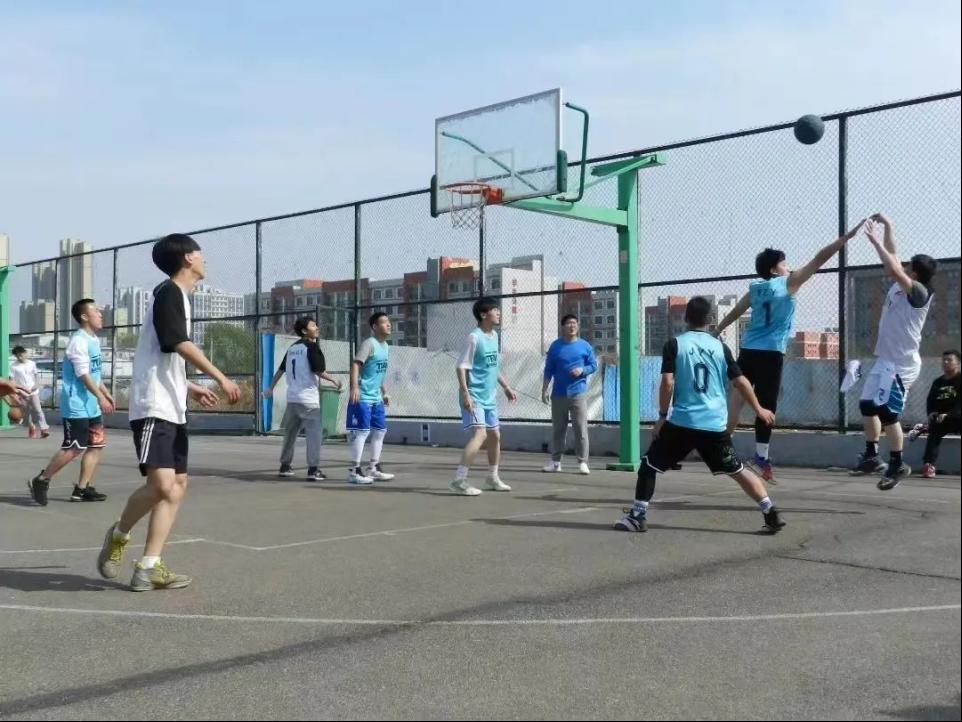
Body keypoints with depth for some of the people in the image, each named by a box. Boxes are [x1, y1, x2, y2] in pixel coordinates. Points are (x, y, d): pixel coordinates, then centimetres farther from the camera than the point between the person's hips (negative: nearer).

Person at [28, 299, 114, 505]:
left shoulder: (94, 340, 15)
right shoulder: (79, 341, -15)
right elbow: (83, 374, -21)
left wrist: (107, 394, 21)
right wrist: (101, 397, -23)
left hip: (91, 406, 9)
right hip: (76, 405, -9)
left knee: (97, 444, 5)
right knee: (74, 448, -8)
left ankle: (82, 488, 10)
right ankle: (41, 480, 7)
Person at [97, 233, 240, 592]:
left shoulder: (178, 296, 19)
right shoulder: (169, 292, -8)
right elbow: (181, 345, -20)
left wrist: (191, 388, 30)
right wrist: (220, 378, -23)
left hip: (172, 408, 10)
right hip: (153, 407, -10)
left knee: (178, 484, 5)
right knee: (161, 484, -18)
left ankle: (149, 567, 5)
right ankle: (118, 535, 7)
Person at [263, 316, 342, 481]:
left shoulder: (292, 347, 14)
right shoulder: (312, 346, -9)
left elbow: (281, 369, 18)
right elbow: (318, 370, -16)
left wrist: (271, 388, 25)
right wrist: (334, 380, -2)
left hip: (292, 397, 8)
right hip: (309, 398, -8)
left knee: (290, 432, 17)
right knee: (314, 433, -5)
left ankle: (285, 466, 24)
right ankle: (313, 469, -10)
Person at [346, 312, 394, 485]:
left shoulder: (385, 346, 14)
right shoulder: (369, 343, -13)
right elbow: (355, 364, -23)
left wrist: (384, 392, 25)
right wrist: (354, 387, -34)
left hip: (376, 398, 9)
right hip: (362, 397, -9)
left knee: (381, 430, 13)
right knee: (362, 431, -9)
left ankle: (373, 468, 23)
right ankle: (355, 471, -3)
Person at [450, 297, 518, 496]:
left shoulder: (494, 336, 11)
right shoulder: (475, 337, -14)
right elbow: (461, 367, -17)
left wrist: (506, 387, 22)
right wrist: (465, 393, -24)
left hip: (489, 398, 9)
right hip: (474, 397, -9)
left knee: (495, 436, 15)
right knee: (480, 434, -21)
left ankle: (492, 478, 31)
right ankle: (459, 481, -19)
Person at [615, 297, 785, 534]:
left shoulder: (674, 345, -1)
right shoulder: (720, 347, 8)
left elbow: (667, 383, -9)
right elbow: (741, 382, 9)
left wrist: (662, 416, 1)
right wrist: (759, 410, 22)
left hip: (682, 422, -3)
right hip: (715, 425, 3)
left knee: (649, 465, 11)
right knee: (737, 470, 15)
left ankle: (637, 515, 6)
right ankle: (771, 513, 9)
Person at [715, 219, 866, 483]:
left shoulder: (754, 289, 14)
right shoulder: (789, 283, -1)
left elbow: (734, 313, 23)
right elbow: (819, 259, -2)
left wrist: (715, 332, 35)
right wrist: (848, 236, 0)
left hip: (748, 350, 6)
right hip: (770, 353, -6)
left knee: (738, 396, 10)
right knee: (766, 405, -5)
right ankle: (762, 457, -4)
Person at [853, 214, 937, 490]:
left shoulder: (920, 292, -14)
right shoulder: (900, 287, 9)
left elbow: (894, 269, -29)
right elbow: (892, 258, 18)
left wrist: (874, 240, -23)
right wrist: (887, 228, 12)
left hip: (901, 363, -10)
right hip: (885, 359, 10)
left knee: (887, 412, -10)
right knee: (867, 406, 13)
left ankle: (897, 465, 1)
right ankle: (872, 456, 22)